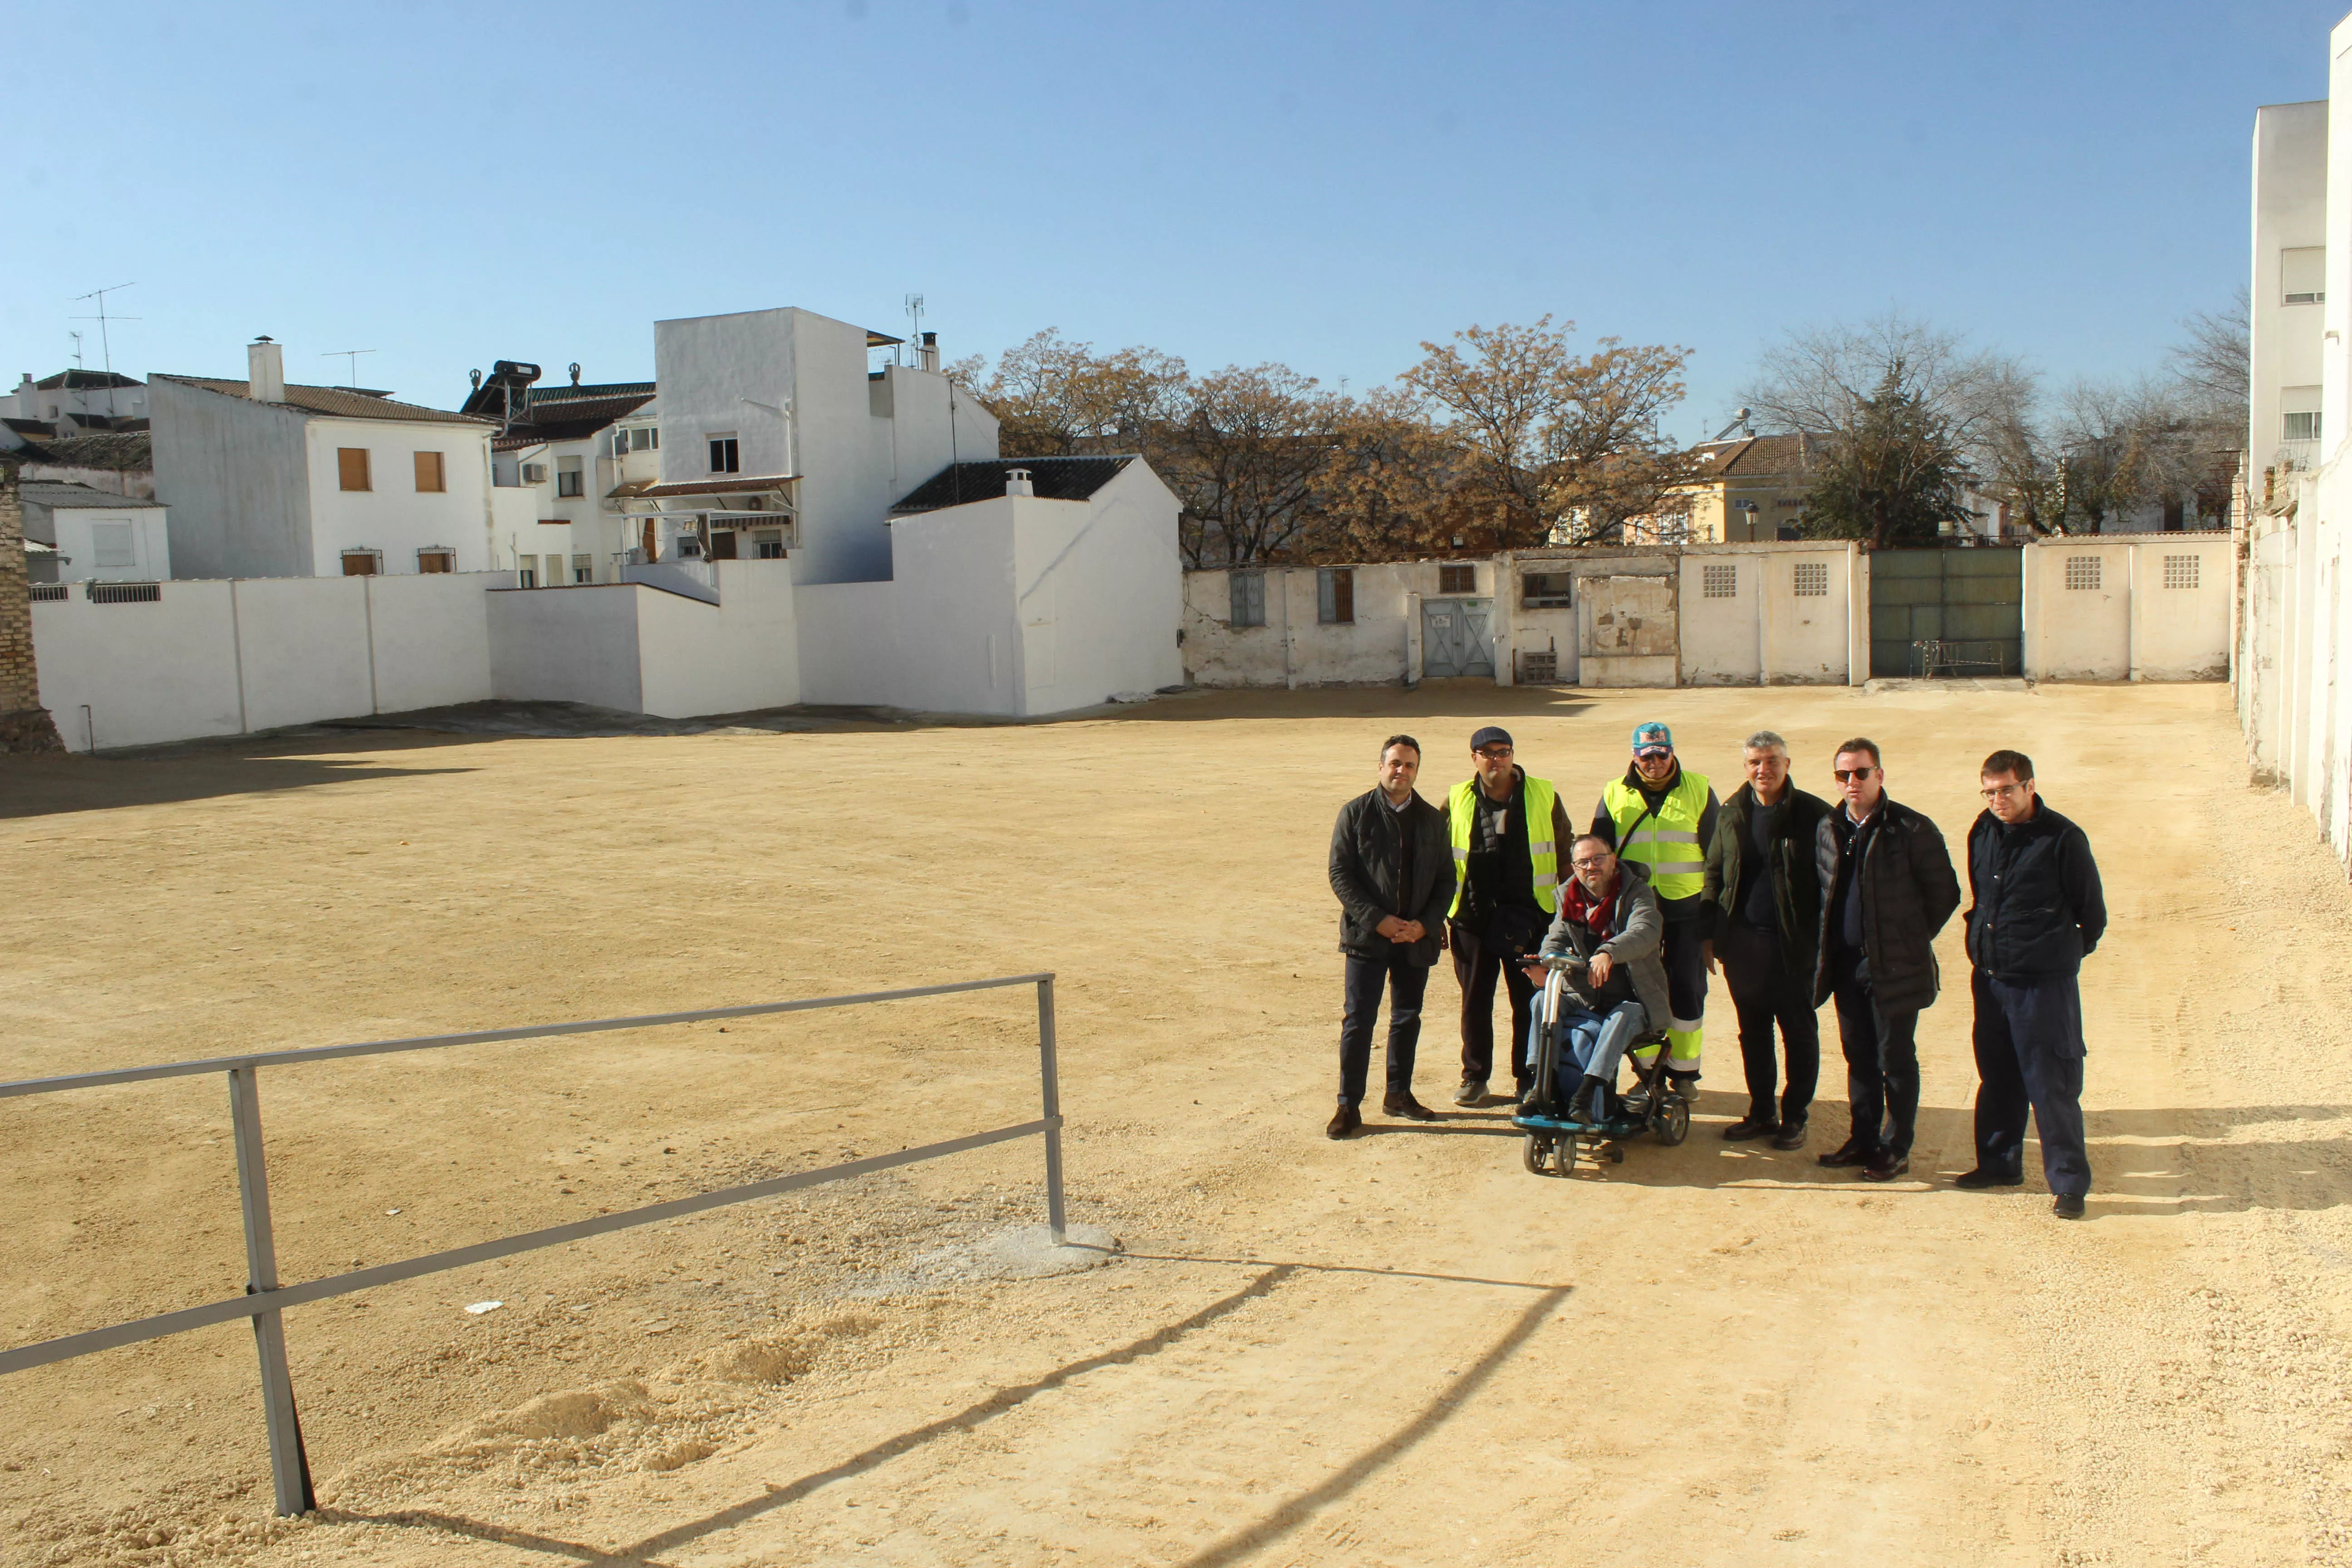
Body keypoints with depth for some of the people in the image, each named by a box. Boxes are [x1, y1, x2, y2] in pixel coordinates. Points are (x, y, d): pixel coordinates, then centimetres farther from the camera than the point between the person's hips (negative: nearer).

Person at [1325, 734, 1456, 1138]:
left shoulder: (1431, 819, 7)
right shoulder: (1356, 813, -2)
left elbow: (1446, 879, 8)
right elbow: (1340, 874, -6)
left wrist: (1423, 925, -7)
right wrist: (1379, 921, -14)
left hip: (1416, 937, 4)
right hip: (1367, 936, -3)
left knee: (1407, 1018, 13)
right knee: (1359, 1021, -3)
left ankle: (1399, 1095, 28)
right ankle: (1349, 1106, 4)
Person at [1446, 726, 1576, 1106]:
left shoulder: (1544, 797, 3)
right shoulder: (1457, 802, 4)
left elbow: (1565, 853, 10)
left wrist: (1569, 905, 6)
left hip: (1529, 918, 0)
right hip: (1473, 918, 1)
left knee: (1531, 1002, 6)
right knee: (1475, 1001, 7)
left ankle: (1529, 1079, 18)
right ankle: (1475, 1077, 19)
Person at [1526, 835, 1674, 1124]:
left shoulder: (1636, 892, -6)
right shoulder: (1569, 898, 9)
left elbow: (1646, 931, -27)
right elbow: (1556, 940, 0)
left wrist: (1608, 952, -47)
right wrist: (1544, 963, -26)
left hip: (1633, 1001, -4)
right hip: (1585, 1000, 4)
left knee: (1621, 1018, -36)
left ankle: (1585, 1095, -44)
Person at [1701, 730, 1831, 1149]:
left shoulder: (1812, 814, -7)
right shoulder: (1732, 813, 7)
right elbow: (1714, 874, 13)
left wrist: (1823, 939, -12)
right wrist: (1709, 934, 8)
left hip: (1793, 944, -4)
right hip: (1741, 942, 4)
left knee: (1799, 1033, 7)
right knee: (1752, 1032, 13)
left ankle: (1795, 1117, 19)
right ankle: (1761, 1112, 25)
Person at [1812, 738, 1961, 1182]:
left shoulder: (1912, 829, -11)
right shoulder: (1828, 829, 7)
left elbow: (1945, 893, -5)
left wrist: (1910, 941, -2)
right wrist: (1829, 950, 12)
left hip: (1894, 967, -5)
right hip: (1846, 963, 6)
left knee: (1896, 1058, 3)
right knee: (1858, 1056, 14)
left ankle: (1896, 1149, 14)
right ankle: (1863, 1140, 26)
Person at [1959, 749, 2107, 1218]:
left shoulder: (2062, 839, -13)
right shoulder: (1983, 832, 5)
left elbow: (2092, 912, -3)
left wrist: (2067, 952, 6)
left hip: (2044, 982, -6)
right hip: (1989, 978, 6)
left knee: (2052, 1086, -3)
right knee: (1996, 1079, 17)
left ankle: (2069, 1182, 6)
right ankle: (1999, 1163, 31)